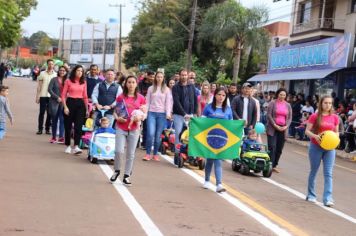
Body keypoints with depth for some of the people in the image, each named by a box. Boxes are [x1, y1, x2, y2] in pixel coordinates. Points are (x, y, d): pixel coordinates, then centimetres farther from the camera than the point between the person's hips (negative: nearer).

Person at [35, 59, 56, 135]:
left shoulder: (55, 75, 6)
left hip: (52, 96, 1)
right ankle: (40, 129, 4)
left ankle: (47, 128, 12)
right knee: (42, 112, 0)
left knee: (50, 113, 4)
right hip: (43, 95, -1)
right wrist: (37, 96, 0)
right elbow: (39, 86, 5)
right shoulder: (42, 74, 3)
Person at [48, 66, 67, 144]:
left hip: (63, 103, 0)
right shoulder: (54, 80, 2)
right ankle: (54, 137, 17)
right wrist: (57, 97, -12)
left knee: (62, 119, -11)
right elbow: (49, 89, -5)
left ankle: (61, 137, -14)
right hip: (54, 102, 0)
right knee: (54, 120, 8)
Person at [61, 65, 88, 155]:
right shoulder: (68, 81, -1)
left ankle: (76, 147, -13)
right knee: (68, 126, 6)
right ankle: (68, 146, 20)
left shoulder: (83, 82, 8)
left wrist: (87, 108, 11)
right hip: (70, 103, -2)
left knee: (78, 126, -9)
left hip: (80, 104, 2)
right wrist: (65, 107, -9)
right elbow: (63, 95, -1)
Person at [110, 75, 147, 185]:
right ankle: (116, 171, 15)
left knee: (130, 154, 5)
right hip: (121, 128, -1)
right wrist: (117, 118, -13)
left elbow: (145, 113, 7)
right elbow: (115, 111, 7)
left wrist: (140, 118, -14)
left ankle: (127, 176, 15)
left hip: (134, 129, 1)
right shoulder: (121, 97, 3)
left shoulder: (141, 98, 3)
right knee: (119, 151, -11)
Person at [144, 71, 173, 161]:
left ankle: (155, 154, 14)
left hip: (162, 114, 0)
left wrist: (168, 113, -9)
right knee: (151, 133, -12)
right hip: (151, 113, 0)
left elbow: (168, 102, 2)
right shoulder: (151, 88, 9)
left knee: (158, 135, 2)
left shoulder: (167, 89, 6)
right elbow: (147, 101, 9)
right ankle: (148, 153, -1)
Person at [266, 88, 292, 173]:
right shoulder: (272, 103, 0)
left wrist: (286, 126, -6)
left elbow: (290, 117, 10)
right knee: (272, 147, -9)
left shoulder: (288, 105, 11)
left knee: (279, 149, 3)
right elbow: (269, 115, -6)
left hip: (283, 130, 3)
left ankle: (274, 166, 12)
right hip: (273, 128, -3)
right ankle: (270, 165, -8)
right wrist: (275, 125, -13)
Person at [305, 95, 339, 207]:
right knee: (313, 171, 10)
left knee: (328, 173, -3)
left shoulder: (335, 117, 3)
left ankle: (328, 199, -5)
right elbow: (307, 131, -5)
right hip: (316, 147, -2)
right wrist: (315, 136, -23)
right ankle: (311, 195, 24)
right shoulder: (315, 116, -6)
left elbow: (336, 132, 13)